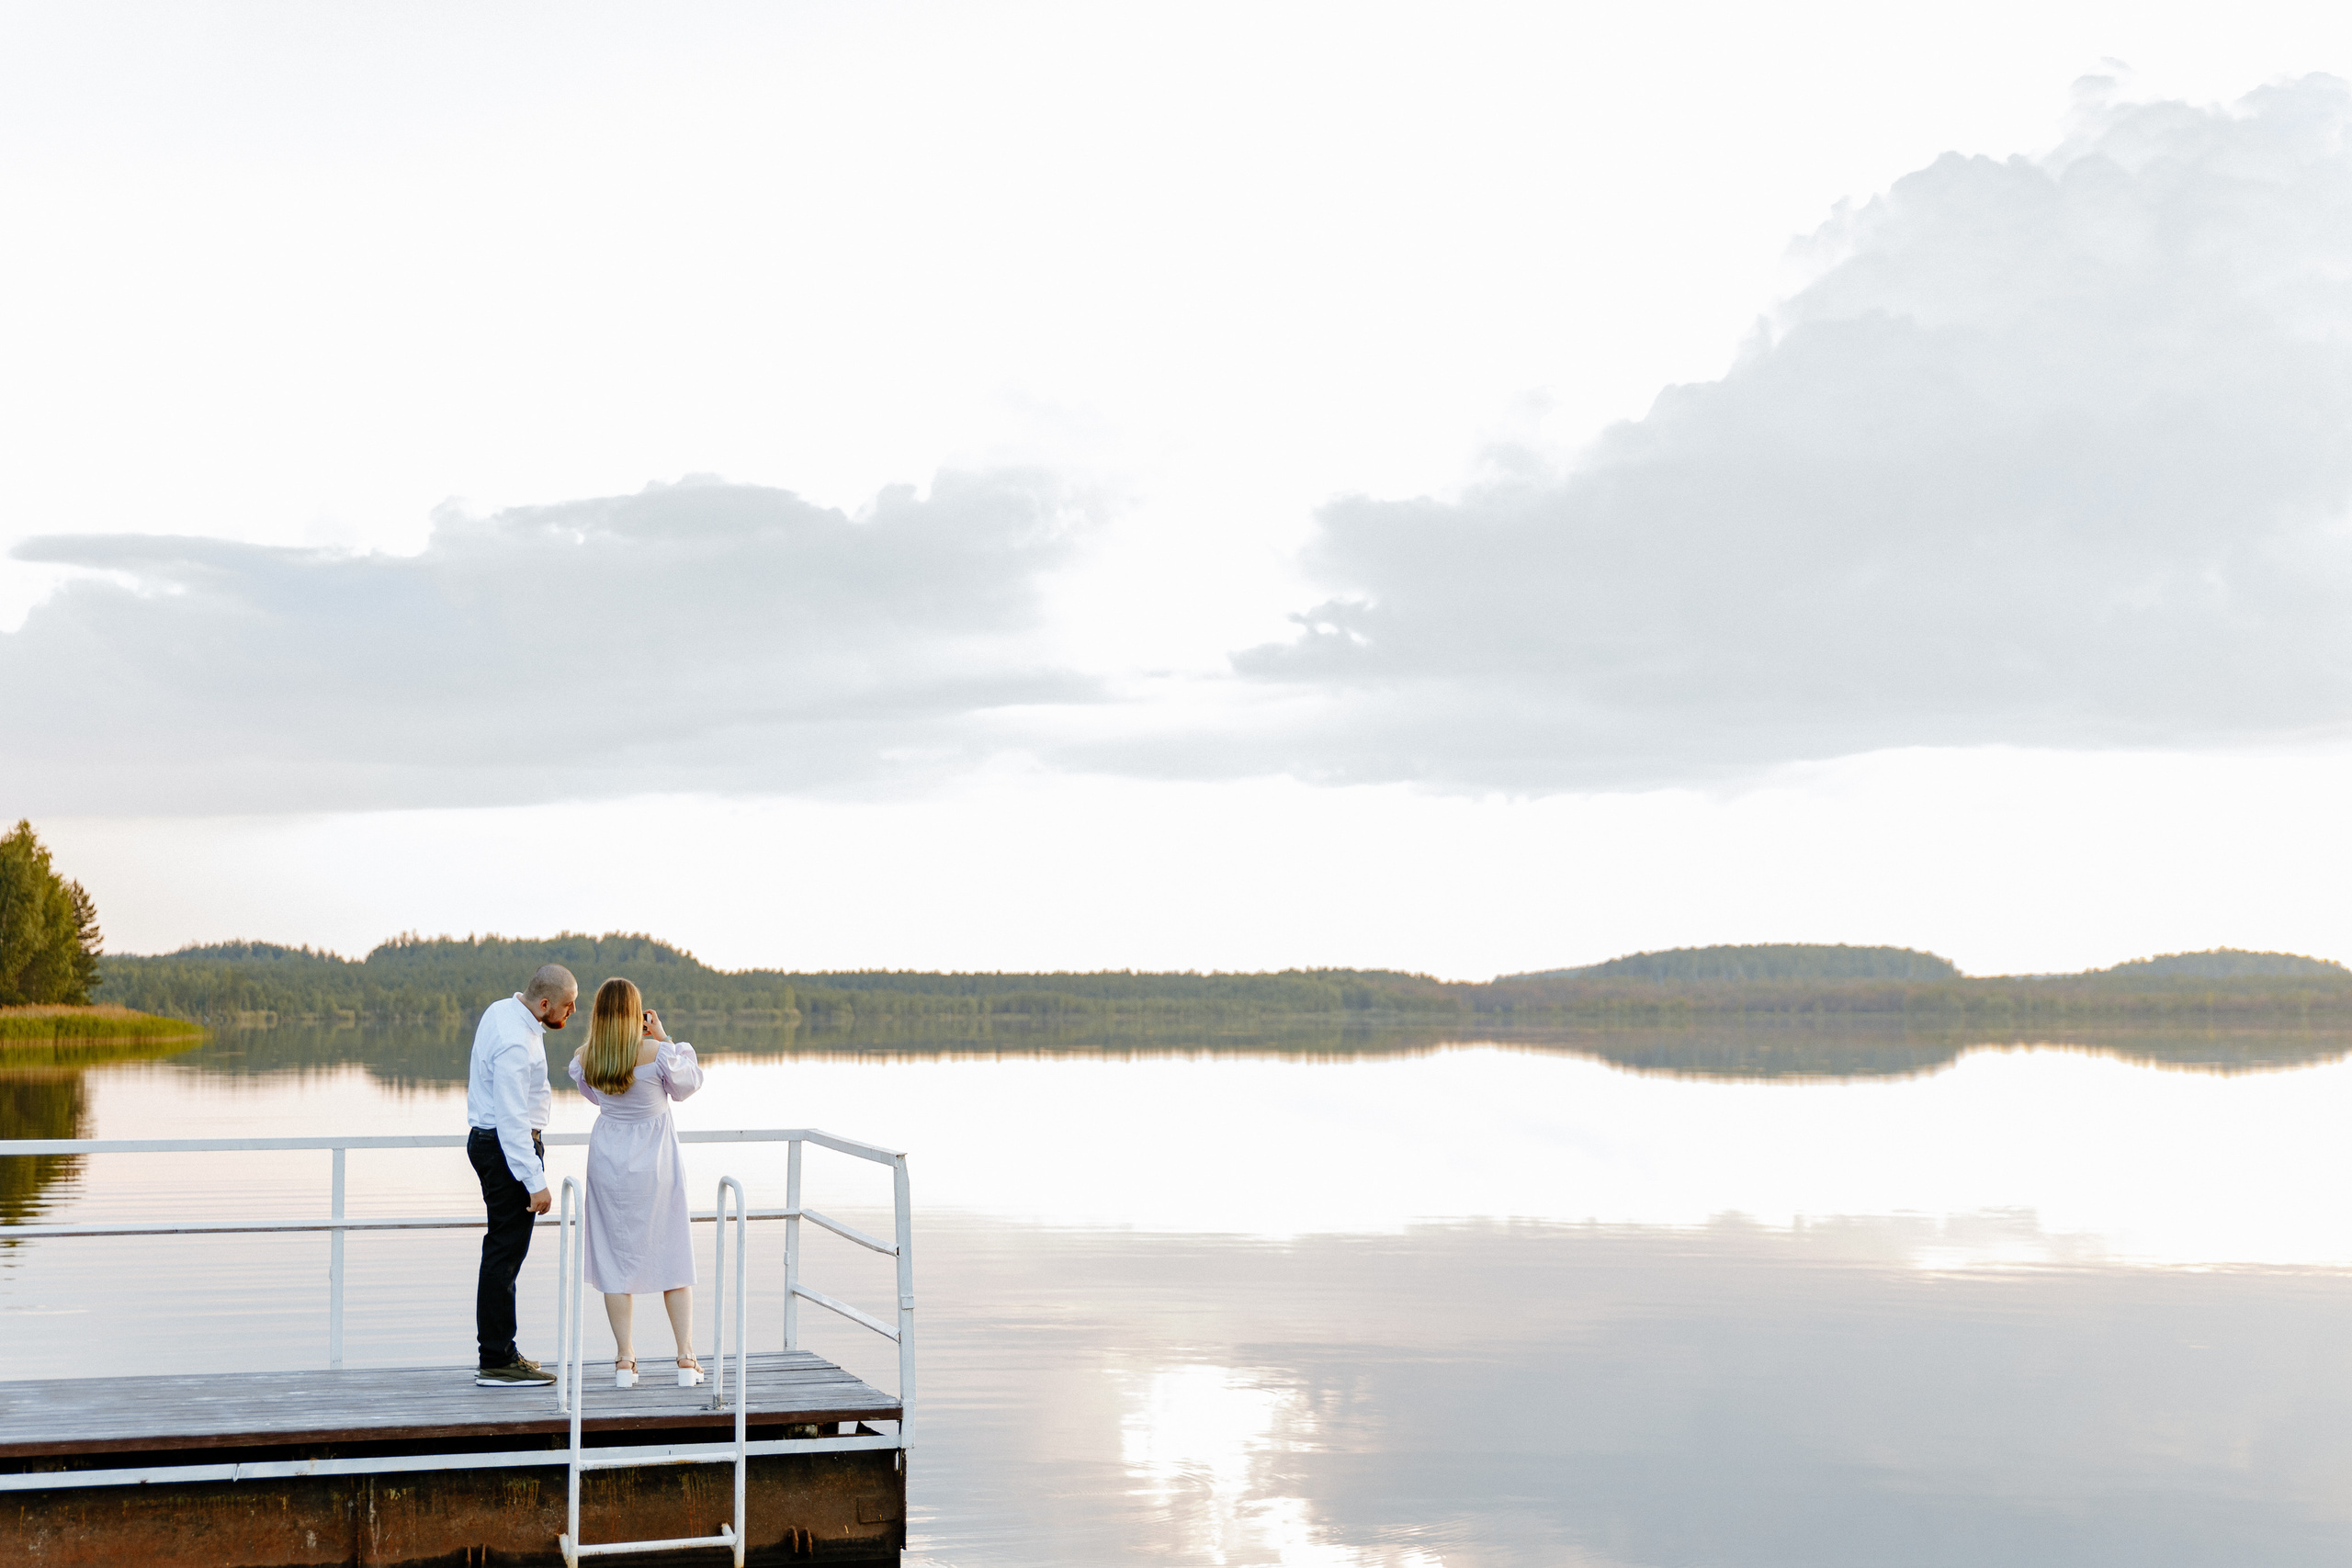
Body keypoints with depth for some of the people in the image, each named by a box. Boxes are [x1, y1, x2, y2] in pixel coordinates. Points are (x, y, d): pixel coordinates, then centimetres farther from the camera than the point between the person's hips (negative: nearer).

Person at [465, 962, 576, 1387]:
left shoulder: (502, 1010, 8)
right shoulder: (515, 1043, -25)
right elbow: (512, 1120, -26)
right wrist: (536, 1182, -25)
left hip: (488, 1139, 11)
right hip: (508, 1146, -11)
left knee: (503, 1248, 15)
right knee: (506, 1252, -8)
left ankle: (499, 1351, 23)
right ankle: (496, 1363, -6)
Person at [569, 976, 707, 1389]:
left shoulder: (584, 1060, -7)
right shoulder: (657, 1053, -19)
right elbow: (689, 1084, -2)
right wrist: (664, 1038, -1)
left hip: (609, 1162, 2)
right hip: (656, 1164, -2)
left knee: (616, 1257, 9)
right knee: (673, 1257, 8)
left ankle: (625, 1360, 7)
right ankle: (687, 1359, 8)